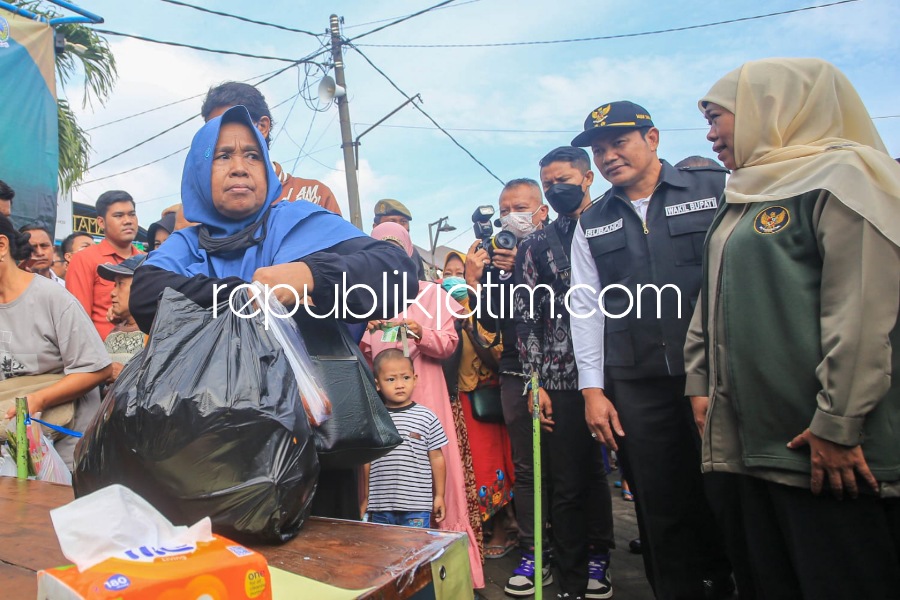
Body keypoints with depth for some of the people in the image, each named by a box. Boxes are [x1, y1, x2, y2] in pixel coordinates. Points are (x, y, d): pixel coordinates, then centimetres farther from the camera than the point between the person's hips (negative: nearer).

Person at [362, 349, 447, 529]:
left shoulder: (426, 417, -3)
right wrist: (367, 499, 13)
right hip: (380, 507, 2)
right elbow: (368, 462, 9)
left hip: (417, 507, -2)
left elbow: (436, 458, 2)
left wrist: (439, 495, 4)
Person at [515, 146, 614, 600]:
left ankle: (597, 557, 28)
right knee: (570, 483, 4)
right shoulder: (535, 246, 10)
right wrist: (535, 383, 0)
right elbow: (526, 316, 7)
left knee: (600, 471, 6)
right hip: (563, 379, 0)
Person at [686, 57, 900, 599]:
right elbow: (713, 300, 19)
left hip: (825, 446, -8)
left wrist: (838, 425, -18)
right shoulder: (744, 197, 18)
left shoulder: (842, 176, -7)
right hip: (747, 435, 8)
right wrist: (701, 384, 13)